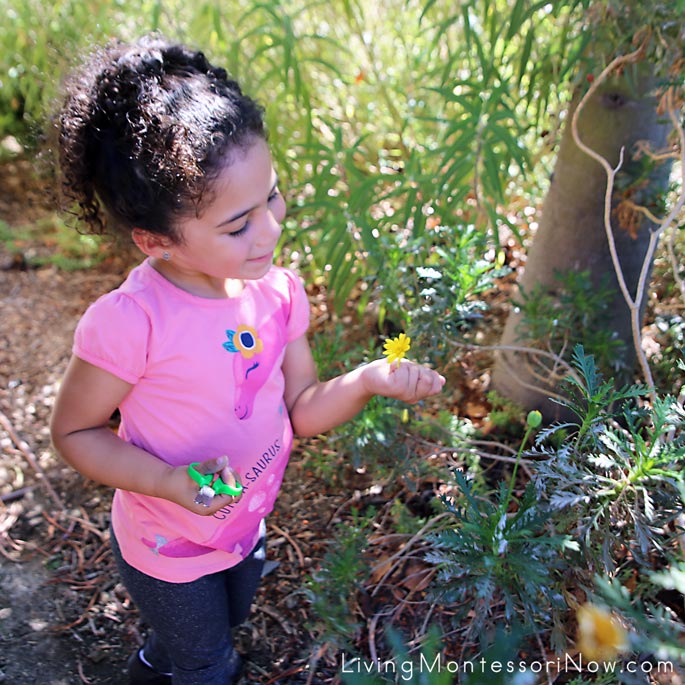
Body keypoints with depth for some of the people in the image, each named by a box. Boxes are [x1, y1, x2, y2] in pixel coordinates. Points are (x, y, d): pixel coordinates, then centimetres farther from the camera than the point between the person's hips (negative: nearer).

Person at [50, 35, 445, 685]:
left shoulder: (278, 291, -16)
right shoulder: (130, 322, -33)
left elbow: (300, 409, -8)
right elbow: (73, 430, -18)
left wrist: (368, 378, -26)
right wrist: (169, 482, -32)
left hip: (246, 529, 6)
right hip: (170, 554, -5)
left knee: (226, 623, 35)